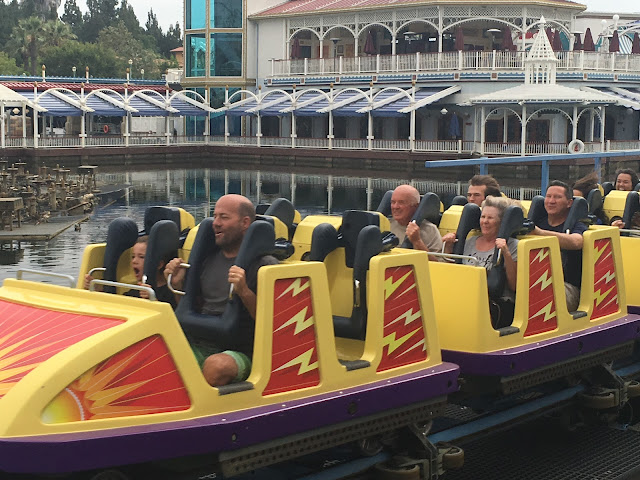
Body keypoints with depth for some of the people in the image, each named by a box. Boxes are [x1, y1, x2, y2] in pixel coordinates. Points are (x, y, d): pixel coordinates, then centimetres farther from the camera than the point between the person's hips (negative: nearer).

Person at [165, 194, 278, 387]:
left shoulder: (265, 264, -1)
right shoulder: (208, 259, 16)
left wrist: (244, 292, -23)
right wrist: (178, 286, 5)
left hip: (240, 352, -5)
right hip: (199, 347, 5)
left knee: (216, 365, -38)